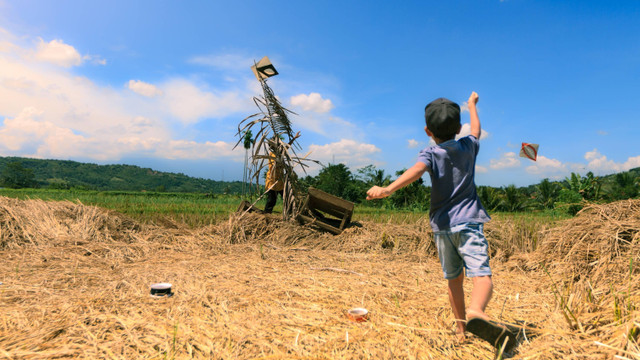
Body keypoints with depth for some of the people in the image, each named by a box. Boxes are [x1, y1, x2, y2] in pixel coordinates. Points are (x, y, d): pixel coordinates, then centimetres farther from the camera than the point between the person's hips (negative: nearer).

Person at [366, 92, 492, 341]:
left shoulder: (430, 153, -1)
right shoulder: (468, 147, 7)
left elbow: (417, 170, -25)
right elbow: (476, 130, 31)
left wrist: (388, 189, -40)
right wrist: (472, 105, 49)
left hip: (441, 225, 1)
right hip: (467, 222, -1)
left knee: (454, 279, 15)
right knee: (482, 275, -12)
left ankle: (461, 329, 23)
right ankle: (475, 310, -42)